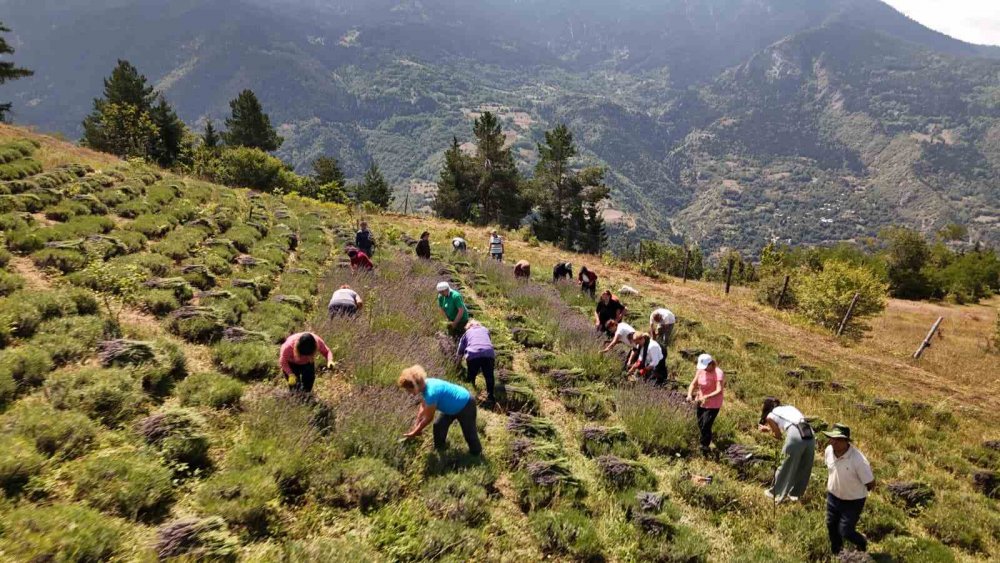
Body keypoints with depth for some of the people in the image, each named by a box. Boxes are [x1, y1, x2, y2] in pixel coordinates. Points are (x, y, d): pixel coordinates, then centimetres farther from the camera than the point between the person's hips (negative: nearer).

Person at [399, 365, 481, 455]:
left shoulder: (431, 393, -38)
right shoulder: (424, 385, -13)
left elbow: (428, 418, -25)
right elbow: (423, 408, 3)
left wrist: (415, 432, -13)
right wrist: (416, 425, 1)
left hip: (465, 404, -9)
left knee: (468, 431, 7)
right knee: (438, 425, 14)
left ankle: (476, 452, 31)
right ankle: (440, 447, 35)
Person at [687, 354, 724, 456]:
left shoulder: (718, 373, -23)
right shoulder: (701, 371, -4)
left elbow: (719, 391, -32)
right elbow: (693, 383, -2)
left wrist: (706, 397, -45)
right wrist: (690, 394, -21)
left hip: (713, 405, -7)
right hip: (701, 403, 7)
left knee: (705, 427, -7)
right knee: (700, 426, 20)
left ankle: (704, 449, 11)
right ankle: (706, 442, 44)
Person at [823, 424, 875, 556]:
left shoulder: (858, 460, -34)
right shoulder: (829, 450, -15)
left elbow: (871, 484, -20)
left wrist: (856, 490, -4)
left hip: (853, 501, -5)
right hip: (833, 496, 5)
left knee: (845, 531, 5)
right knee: (831, 526, 20)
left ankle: (862, 544, 41)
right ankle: (836, 553, 48)